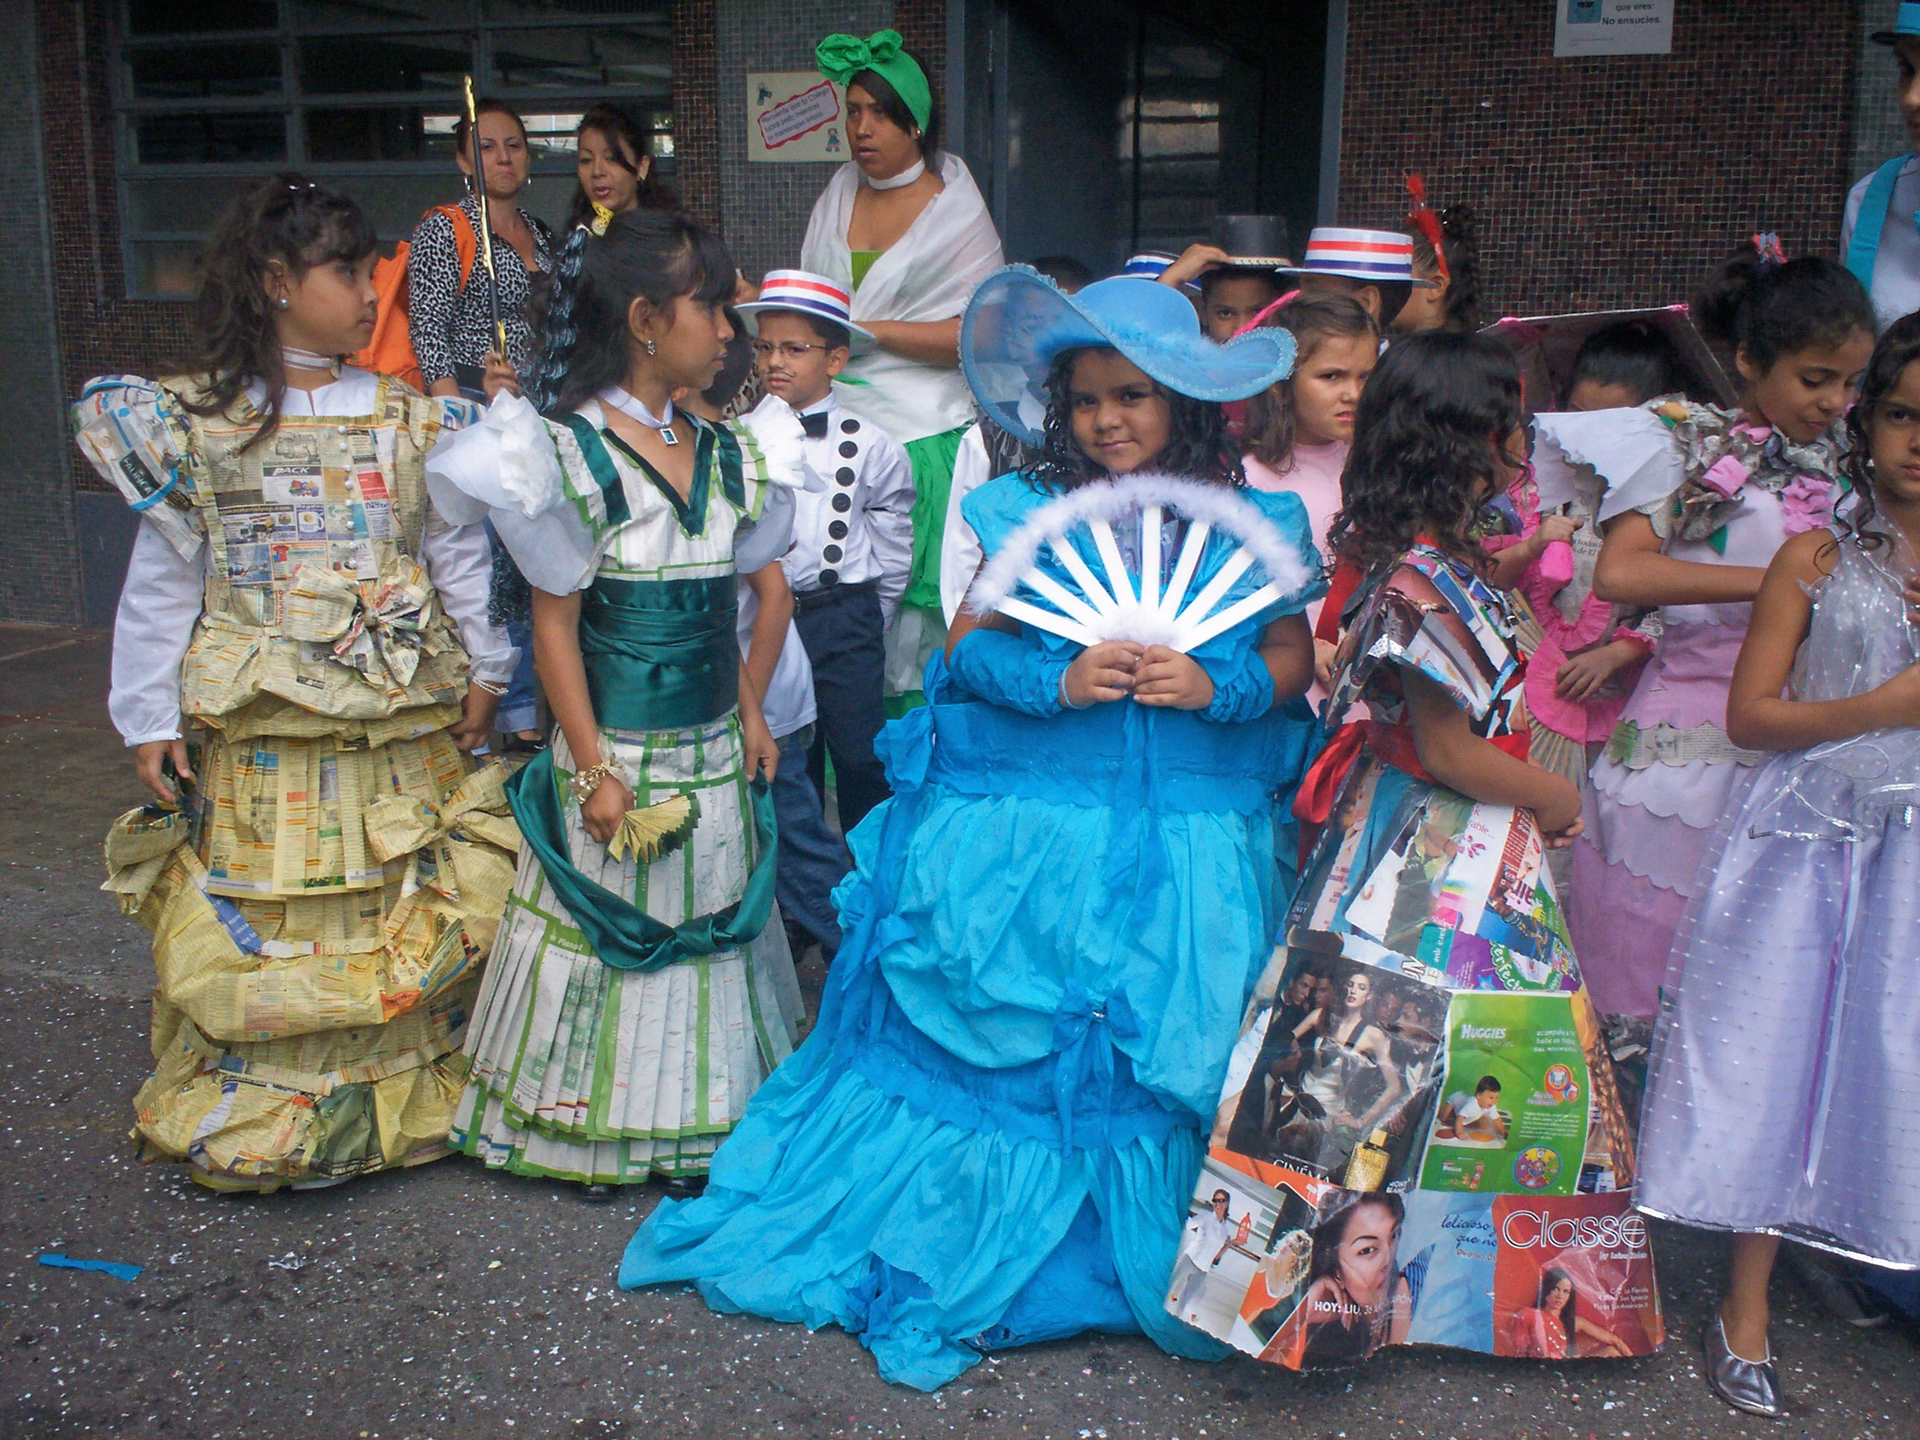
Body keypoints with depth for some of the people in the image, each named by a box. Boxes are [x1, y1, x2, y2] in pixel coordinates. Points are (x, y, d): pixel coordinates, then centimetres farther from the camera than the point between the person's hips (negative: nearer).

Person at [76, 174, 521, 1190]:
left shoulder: (408, 419, 5)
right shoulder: (193, 421, 0)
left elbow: (459, 551, 10)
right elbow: (162, 579, 1)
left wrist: (483, 670, 6)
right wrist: (150, 718, 0)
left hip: (399, 724, 2)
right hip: (256, 724, -1)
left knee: (405, 920, 6)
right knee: (256, 926, 5)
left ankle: (405, 1099, 23)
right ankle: (253, 1120, 22)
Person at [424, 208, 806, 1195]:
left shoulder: (723, 456, 6)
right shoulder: (570, 452, -13)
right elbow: (555, 621, -13)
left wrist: (751, 716, 9)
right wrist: (594, 768, -15)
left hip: (714, 754, 6)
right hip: (620, 756, -6)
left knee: (714, 922, 15)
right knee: (616, 928, 5)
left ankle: (706, 1121, 32)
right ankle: (600, 1129, 25)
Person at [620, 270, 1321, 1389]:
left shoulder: (1250, 526, 5)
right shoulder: (1030, 511, 4)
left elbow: (1292, 658, 6)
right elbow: (969, 646, 1)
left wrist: (1215, 687, -14)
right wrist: (1060, 680, -16)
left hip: (1188, 850, 1)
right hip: (1024, 837, -1)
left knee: (1168, 1048, 5)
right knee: (998, 1037, 4)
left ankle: (1142, 1257, 27)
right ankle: (956, 1240, 24)